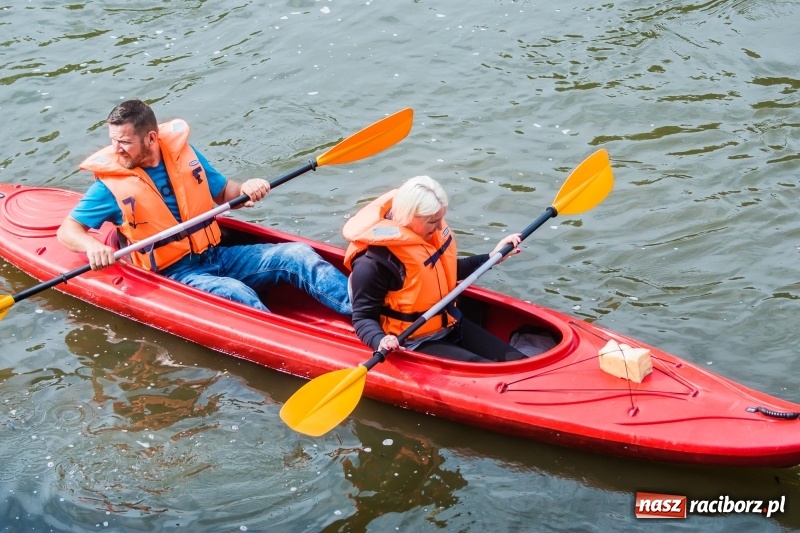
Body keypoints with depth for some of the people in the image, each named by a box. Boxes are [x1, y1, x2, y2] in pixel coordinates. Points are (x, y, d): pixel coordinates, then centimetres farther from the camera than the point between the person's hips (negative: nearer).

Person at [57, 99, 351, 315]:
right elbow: (67, 230, -7)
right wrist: (91, 245, -31)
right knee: (238, 295, -35)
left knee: (297, 255, -14)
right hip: (174, 274, -4)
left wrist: (244, 190, -9)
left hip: (218, 255, 4)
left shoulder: (183, 153, 5)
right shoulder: (111, 185, -7)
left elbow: (222, 193, 15)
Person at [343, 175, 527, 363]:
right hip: (415, 343, -8)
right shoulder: (373, 262, -26)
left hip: (451, 325, 9)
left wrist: (492, 257, 14)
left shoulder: (432, 231, -1)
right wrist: (381, 341, -41)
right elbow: (363, 318, -21)